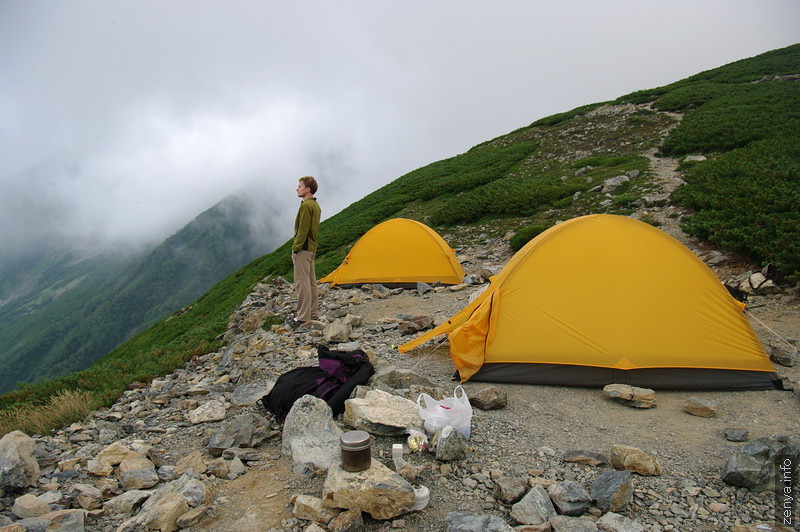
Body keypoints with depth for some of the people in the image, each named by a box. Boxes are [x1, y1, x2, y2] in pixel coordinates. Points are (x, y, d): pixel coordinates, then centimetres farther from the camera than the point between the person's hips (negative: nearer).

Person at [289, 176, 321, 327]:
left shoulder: (306, 205, -16)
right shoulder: (316, 205, 14)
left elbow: (303, 230, -20)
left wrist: (295, 248, -15)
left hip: (303, 249, -10)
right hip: (312, 248, 10)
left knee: (302, 282, -7)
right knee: (311, 281, 15)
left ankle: (303, 318, -4)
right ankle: (313, 313, 23)